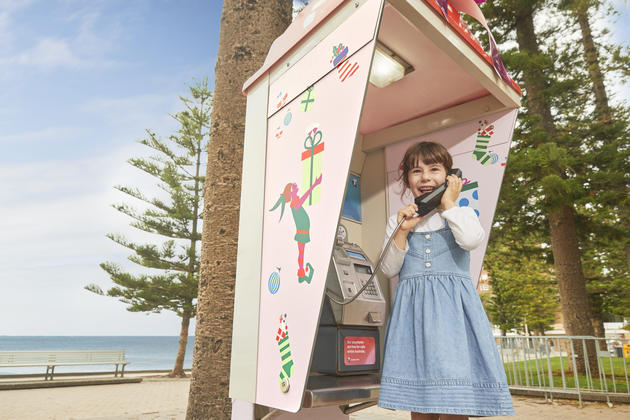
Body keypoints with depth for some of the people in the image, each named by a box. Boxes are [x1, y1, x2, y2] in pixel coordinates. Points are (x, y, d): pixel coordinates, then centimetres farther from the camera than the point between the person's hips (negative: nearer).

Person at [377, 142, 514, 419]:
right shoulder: (398, 221, 12)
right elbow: (389, 269, 4)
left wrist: (448, 204, -3)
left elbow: (472, 240, -14)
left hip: (453, 306, -1)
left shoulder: (462, 214, 10)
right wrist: (403, 231, -6)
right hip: (413, 308, 2)